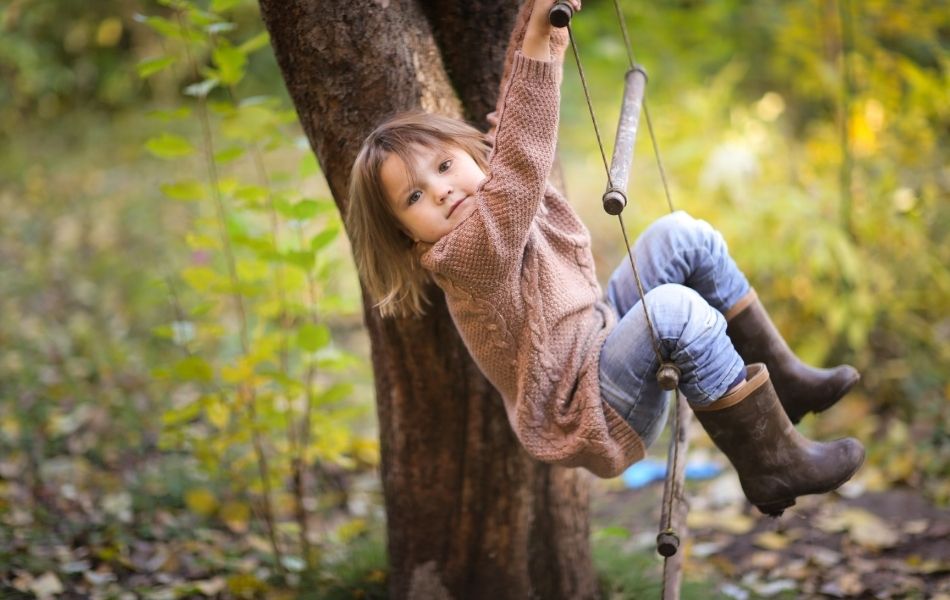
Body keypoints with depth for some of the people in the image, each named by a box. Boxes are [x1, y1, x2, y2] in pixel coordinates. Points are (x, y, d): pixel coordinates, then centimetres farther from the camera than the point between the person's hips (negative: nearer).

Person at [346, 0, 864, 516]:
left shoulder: (497, 196, 2)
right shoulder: (468, 258, -24)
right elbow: (519, 166, -39)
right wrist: (536, 44, -47)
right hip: (590, 423, -10)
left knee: (682, 236, 4)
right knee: (674, 308, -31)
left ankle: (780, 380, 10)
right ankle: (772, 465, -18)